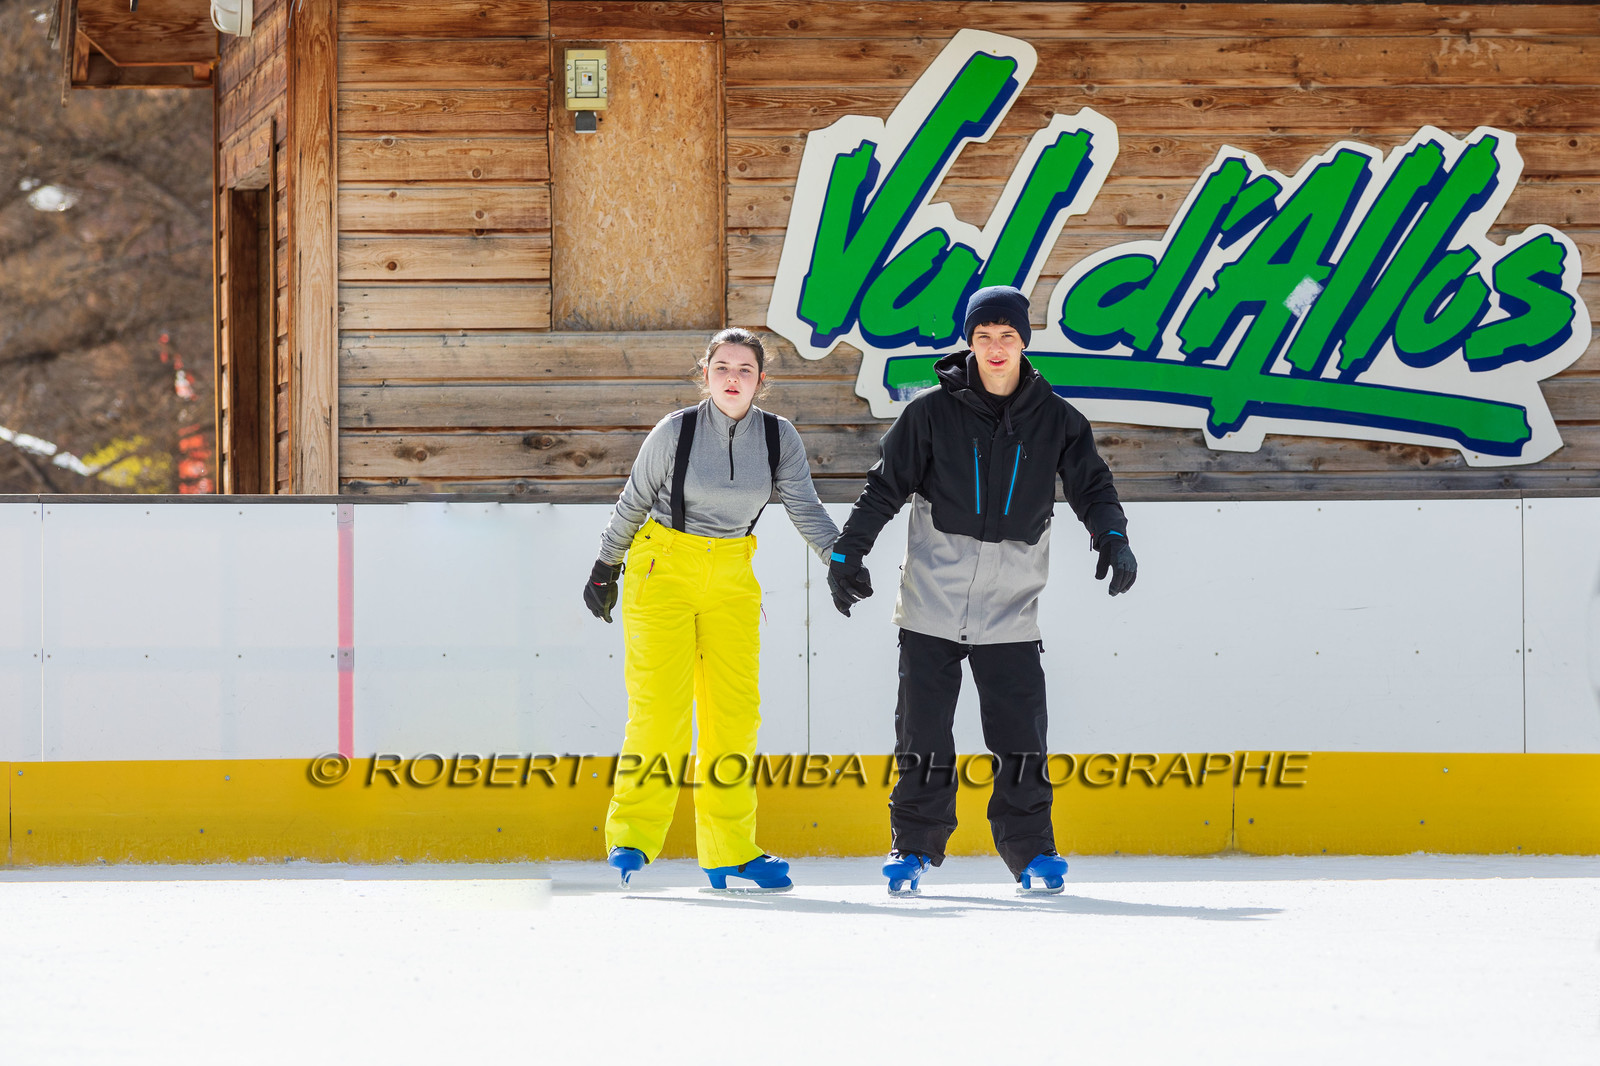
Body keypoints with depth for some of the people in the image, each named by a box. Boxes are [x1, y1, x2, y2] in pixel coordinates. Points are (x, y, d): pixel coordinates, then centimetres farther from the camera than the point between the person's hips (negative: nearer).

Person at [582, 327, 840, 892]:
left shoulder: (779, 438, -2)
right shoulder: (675, 432, -10)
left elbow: (805, 508, -3)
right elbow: (633, 502, 2)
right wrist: (605, 568, 10)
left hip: (731, 580, 3)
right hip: (662, 570, -3)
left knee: (735, 711, -1)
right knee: (660, 705, -12)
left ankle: (729, 849, 5)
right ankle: (633, 836, -4)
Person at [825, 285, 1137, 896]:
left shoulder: (1055, 421, 3)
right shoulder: (932, 413, -1)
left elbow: (1091, 485, 4)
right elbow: (885, 485, 4)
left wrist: (1112, 537, -15)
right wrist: (848, 550, -2)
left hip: (1009, 616, 1)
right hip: (931, 608, 0)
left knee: (1021, 741, -3)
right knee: (924, 739, 1)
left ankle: (1031, 851, 9)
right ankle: (914, 848, 14)